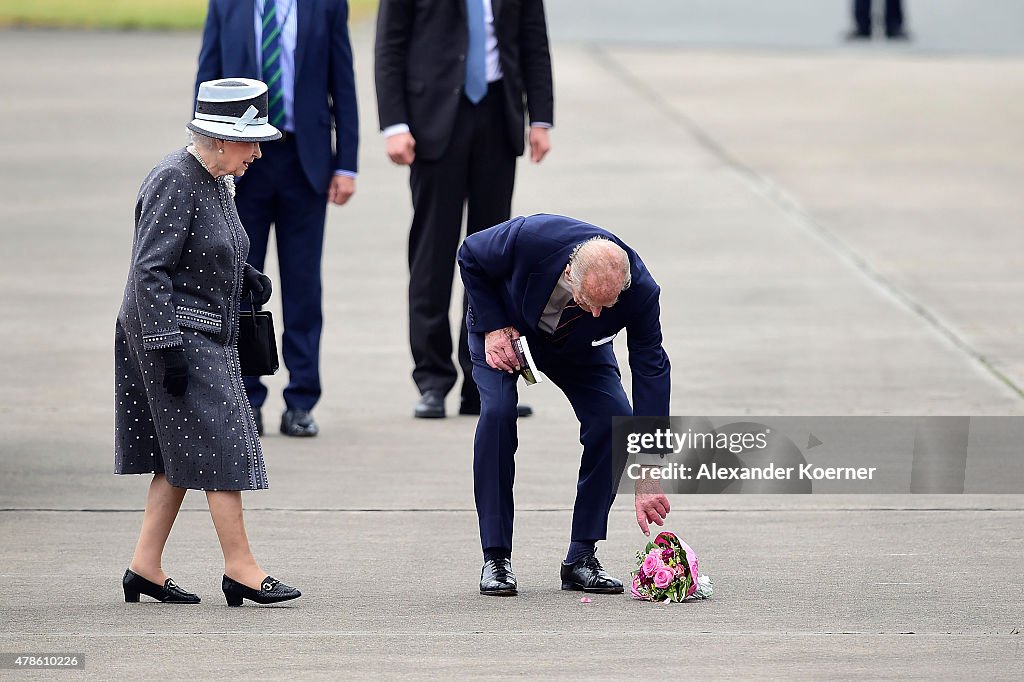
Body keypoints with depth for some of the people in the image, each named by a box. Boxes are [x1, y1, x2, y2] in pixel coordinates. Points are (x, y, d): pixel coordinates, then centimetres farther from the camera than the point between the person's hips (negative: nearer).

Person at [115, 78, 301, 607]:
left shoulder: (214, 180, 11)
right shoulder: (174, 182, -18)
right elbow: (149, 271, -21)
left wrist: (245, 277, 7)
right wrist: (167, 346, -24)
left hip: (207, 336, 10)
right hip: (176, 333, -10)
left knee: (182, 456, 10)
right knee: (219, 445, -7)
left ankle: (145, 567, 13)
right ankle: (240, 567, -3)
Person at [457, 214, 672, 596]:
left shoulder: (640, 291, -35)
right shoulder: (529, 239, -40)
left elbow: (651, 371, -29)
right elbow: (470, 257, -18)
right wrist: (492, 327, -25)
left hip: (577, 347, 2)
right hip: (503, 326, -2)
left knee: (615, 418, -20)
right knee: (498, 411, -26)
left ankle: (581, 559, -8)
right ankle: (495, 559, -16)